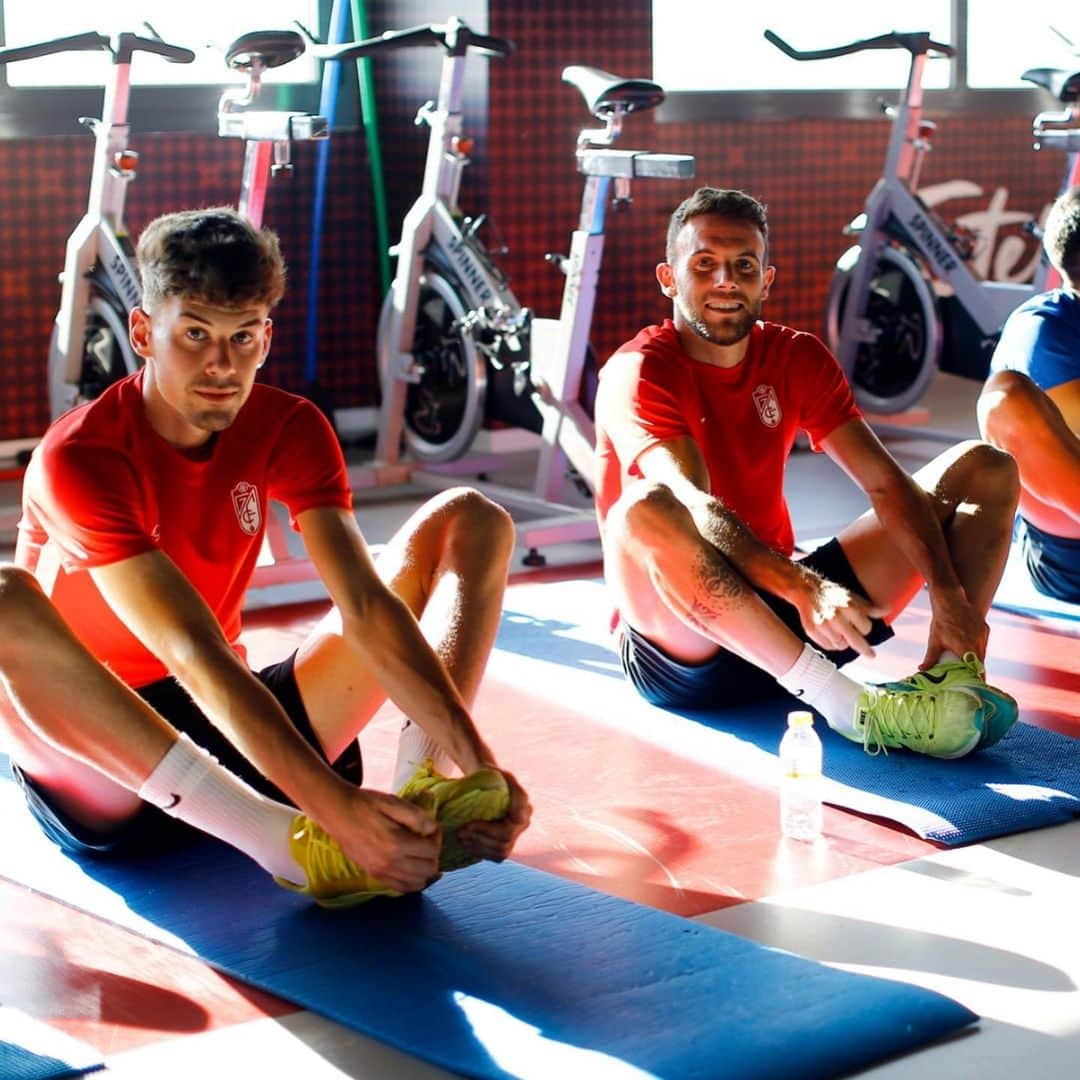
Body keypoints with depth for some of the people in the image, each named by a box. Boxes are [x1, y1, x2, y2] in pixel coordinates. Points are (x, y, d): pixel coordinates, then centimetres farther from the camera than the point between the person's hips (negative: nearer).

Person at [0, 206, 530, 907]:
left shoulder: (288, 428, -5)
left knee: (470, 521, -3)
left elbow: (366, 601, -17)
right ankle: (288, 841, -42)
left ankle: (422, 793, -28)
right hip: (98, 756, -5)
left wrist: (476, 763, -31)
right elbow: (196, 653, -32)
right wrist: (337, 806, -43)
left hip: (236, 723, 5)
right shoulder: (80, 458, -21)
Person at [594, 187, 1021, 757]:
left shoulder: (797, 357, 5)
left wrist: (948, 595, -19)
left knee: (985, 468, 1)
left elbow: (886, 483, -4)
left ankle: (956, 676, -24)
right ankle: (839, 698, -39)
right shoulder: (637, 372, -12)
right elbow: (696, 508, -29)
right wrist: (804, 589, -43)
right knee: (647, 509, -39)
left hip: (780, 609, 6)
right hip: (679, 649, -6)